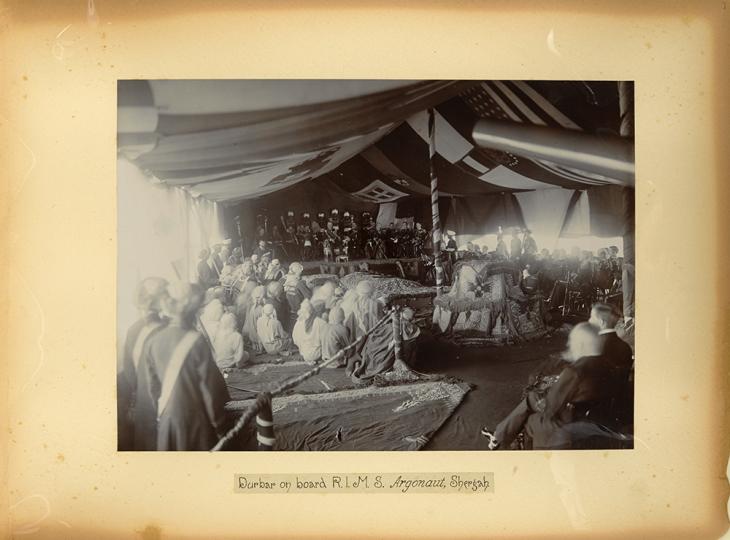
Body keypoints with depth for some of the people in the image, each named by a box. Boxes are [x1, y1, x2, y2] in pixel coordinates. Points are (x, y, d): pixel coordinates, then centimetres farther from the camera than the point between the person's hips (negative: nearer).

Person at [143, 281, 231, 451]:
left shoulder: (153, 342, -5)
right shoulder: (195, 342, -19)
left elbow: (154, 385, 5)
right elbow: (210, 386, -14)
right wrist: (220, 425, -4)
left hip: (166, 421, 5)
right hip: (195, 422, -4)